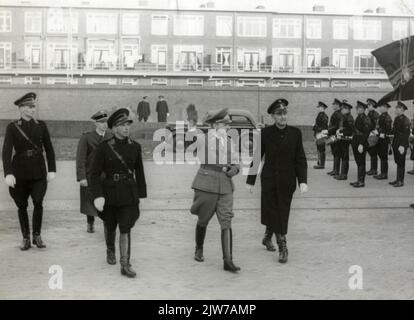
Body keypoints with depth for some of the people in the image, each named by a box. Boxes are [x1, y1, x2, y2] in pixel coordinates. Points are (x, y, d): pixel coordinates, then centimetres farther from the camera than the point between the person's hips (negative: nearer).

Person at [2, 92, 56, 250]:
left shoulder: (41, 125, 4)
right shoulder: (12, 127, -2)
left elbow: (49, 149, 5)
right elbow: (6, 151, -11)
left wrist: (52, 170, -4)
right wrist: (8, 173, -23)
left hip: (38, 171, 1)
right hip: (19, 173, 0)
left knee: (38, 203, -12)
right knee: (22, 206, 6)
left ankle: (37, 235, 6)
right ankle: (26, 238, 21)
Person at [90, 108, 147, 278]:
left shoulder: (135, 146, 0)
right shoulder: (104, 147, -8)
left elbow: (139, 172, 7)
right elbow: (95, 173, -9)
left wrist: (141, 194, 8)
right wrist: (97, 196, -19)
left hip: (129, 194, 0)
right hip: (110, 193, 0)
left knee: (125, 229, -8)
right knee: (110, 227, 17)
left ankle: (125, 265, -4)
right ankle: (110, 249, 47)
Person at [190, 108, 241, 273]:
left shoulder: (230, 142, 11)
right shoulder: (203, 139, -3)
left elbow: (235, 164, 15)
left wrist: (234, 169, -4)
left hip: (225, 186, 3)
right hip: (206, 184, -3)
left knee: (226, 221, -7)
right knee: (203, 220, 10)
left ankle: (228, 261, -9)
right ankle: (199, 249, 37)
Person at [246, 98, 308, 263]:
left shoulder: (295, 133, -2)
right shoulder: (265, 133, -4)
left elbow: (300, 159, -1)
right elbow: (256, 157, 2)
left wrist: (303, 180, -11)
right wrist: (250, 180, 2)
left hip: (287, 181, 0)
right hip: (269, 180, 0)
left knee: (283, 214, 6)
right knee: (269, 210, 0)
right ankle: (282, 244, 15)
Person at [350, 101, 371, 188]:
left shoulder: (365, 119, -15)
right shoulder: (358, 118, 13)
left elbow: (366, 133, -20)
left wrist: (361, 144, -24)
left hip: (361, 144, -9)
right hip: (355, 143, 9)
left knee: (361, 163, -3)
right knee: (358, 162, 14)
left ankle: (361, 182, 2)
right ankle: (359, 180, 22)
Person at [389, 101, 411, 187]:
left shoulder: (405, 120, -14)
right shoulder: (396, 118, 14)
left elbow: (406, 133, -19)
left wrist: (402, 145, -23)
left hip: (401, 144, -8)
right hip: (396, 143, 8)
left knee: (401, 162, -3)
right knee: (397, 162, 13)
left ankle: (400, 181, 3)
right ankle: (398, 179, 21)